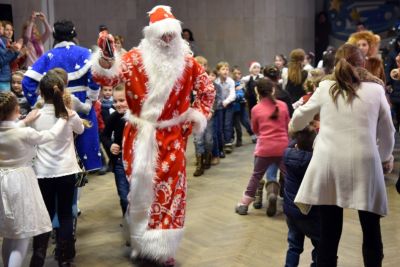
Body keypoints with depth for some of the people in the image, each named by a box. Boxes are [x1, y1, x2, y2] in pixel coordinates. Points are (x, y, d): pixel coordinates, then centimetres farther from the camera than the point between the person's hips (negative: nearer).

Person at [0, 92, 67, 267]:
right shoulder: (25, 133, -19)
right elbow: (51, 135, -2)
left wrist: (25, 121, 25)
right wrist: (64, 118, 12)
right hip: (20, 182, -6)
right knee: (22, 237, 0)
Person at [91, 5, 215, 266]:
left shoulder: (186, 62, 0)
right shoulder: (136, 58, -6)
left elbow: (207, 90, 12)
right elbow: (108, 76, -17)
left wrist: (196, 117, 2)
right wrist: (106, 56, -36)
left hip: (172, 138, 2)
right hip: (140, 136, -1)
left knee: (170, 190, 3)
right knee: (140, 188, 6)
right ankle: (141, 242, 23)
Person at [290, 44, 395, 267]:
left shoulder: (325, 88, 8)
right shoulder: (376, 89, 6)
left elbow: (298, 121, 20)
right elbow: (387, 134, 15)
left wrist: (294, 128, 44)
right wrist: (386, 158, 34)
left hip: (329, 165, 1)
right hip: (364, 164, -1)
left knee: (329, 232, 6)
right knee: (371, 231, 11)